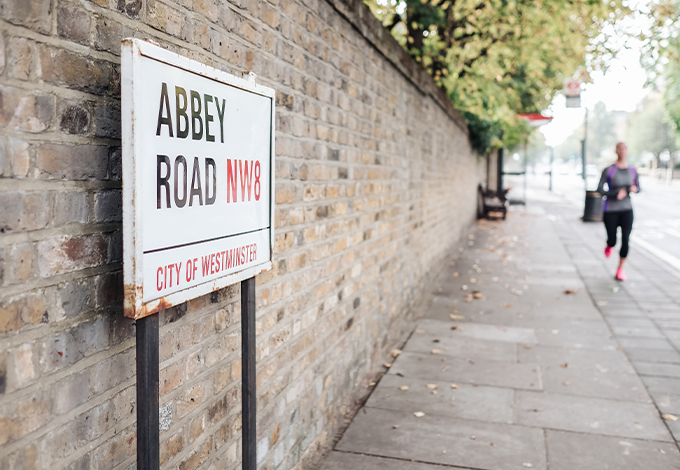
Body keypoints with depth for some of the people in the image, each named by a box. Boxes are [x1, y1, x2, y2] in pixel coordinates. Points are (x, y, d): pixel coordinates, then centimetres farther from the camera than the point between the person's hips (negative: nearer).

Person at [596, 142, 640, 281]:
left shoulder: (632, 171, 2)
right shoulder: (608, 170, -10)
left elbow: (638, 188, 15)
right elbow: (599, 189, -9)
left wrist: (634, 189, -8)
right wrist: (615, 195, -22)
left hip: (627, 210, 2)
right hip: (611, 211, -2)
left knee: (625, 240, -6)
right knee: (612, 240, 5)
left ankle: (620, 269, 11)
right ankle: (609, 246, 47)